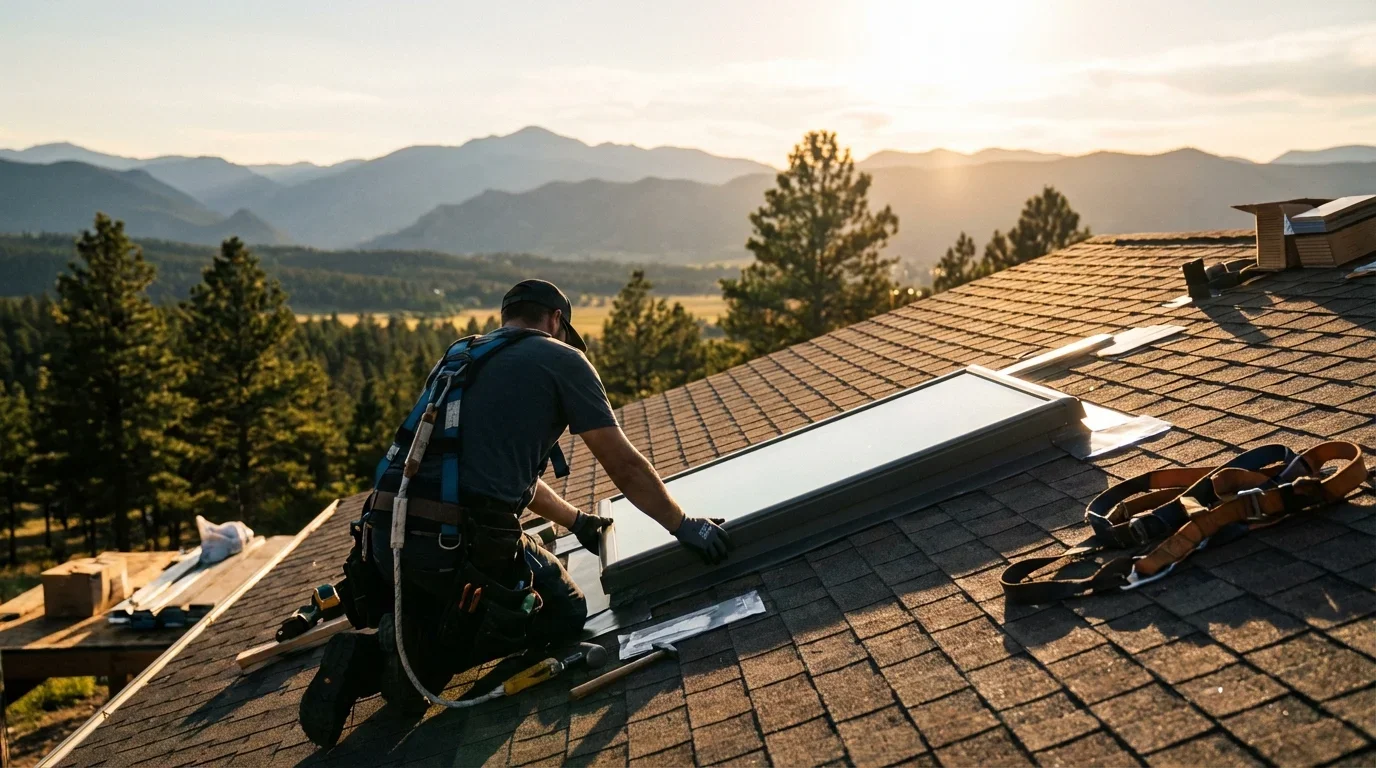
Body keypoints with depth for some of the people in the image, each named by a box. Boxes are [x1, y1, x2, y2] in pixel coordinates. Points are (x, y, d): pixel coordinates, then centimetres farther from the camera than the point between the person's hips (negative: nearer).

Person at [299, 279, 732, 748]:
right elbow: (625, 467, 6)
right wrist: (685, 527, 18)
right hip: (460, 540, -7)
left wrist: (577, 521, 44)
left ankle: (365, 657, 5)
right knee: (564, 613, 18)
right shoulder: (561, 359, 6)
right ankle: (426, 649, -1)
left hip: (385, 533, 7)